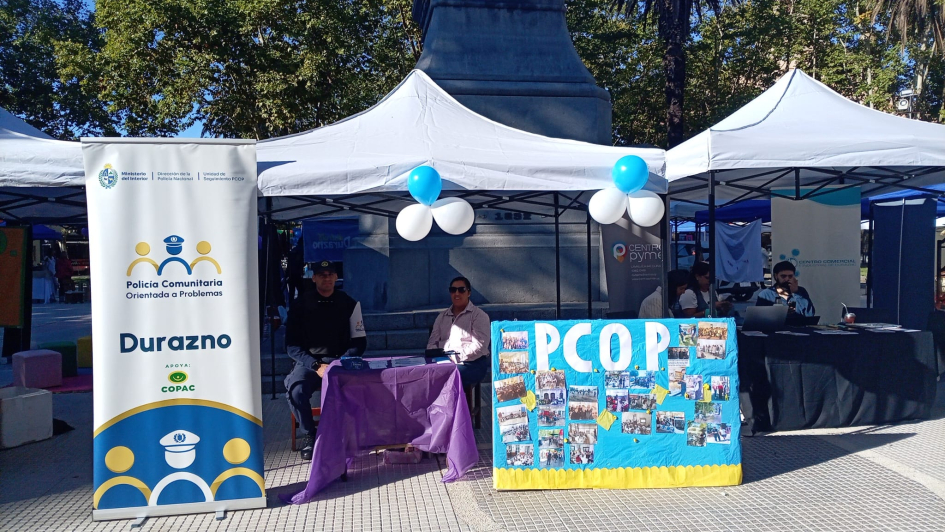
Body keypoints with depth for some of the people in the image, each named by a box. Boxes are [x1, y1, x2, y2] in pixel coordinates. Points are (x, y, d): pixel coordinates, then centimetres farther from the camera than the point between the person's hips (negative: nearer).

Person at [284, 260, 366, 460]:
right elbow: (292, 345, -2)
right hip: (309, 362, 0)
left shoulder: (349, 303, 5)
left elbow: (359, 340, 6)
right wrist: (316, 365, -16)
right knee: (296, 390, -31)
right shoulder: (301, 303, 2)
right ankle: (310, 434, -4)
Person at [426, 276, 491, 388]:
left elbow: (479, 346, -9)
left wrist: (457, 358, -19)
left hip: (472, 365, -5)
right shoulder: (442, 316, 21)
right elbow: (432, 343, 18)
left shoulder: (479, 315, 3)